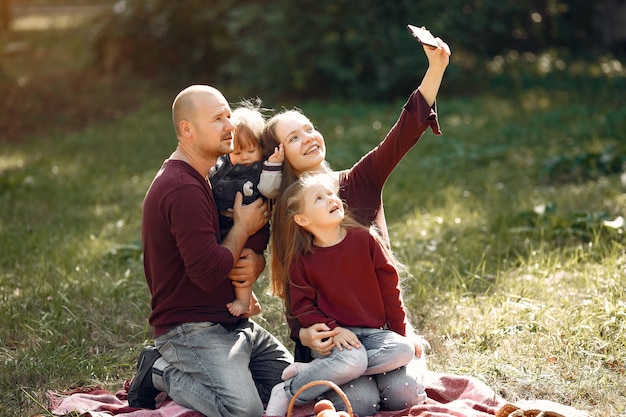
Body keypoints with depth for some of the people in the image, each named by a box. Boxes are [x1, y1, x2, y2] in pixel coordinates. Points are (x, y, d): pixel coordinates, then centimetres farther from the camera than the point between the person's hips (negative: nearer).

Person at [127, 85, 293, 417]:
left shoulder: (198, 181, 15)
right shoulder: (183, 189, -19)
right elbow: (209, 274, -24)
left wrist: (255, 262, -5)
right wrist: (243, 227, -9)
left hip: (233, 323, 10)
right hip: (192, 329, -10)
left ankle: (178, 368, 14)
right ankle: (162, 373, -1)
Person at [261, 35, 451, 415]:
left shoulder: (361, 182, 1)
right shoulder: (286, 215, -1)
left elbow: (407, 129, -14)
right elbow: (294, 291, -2)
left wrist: (436, 68, -27)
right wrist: (305, 334, -24)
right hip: (330, 330, -1)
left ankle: (412, 357, 13)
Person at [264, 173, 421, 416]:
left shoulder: (365, 239, 1)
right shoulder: (301, 259, -1)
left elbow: (390, 289, 5)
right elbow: (302, 306, 0)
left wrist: (401, 335, 4)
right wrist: (332, 330, -17)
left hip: (375, 331, 4)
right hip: (334, 332, -4)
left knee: (404, 352, -27)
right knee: (353, 361, -35)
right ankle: (285, 395, -16)